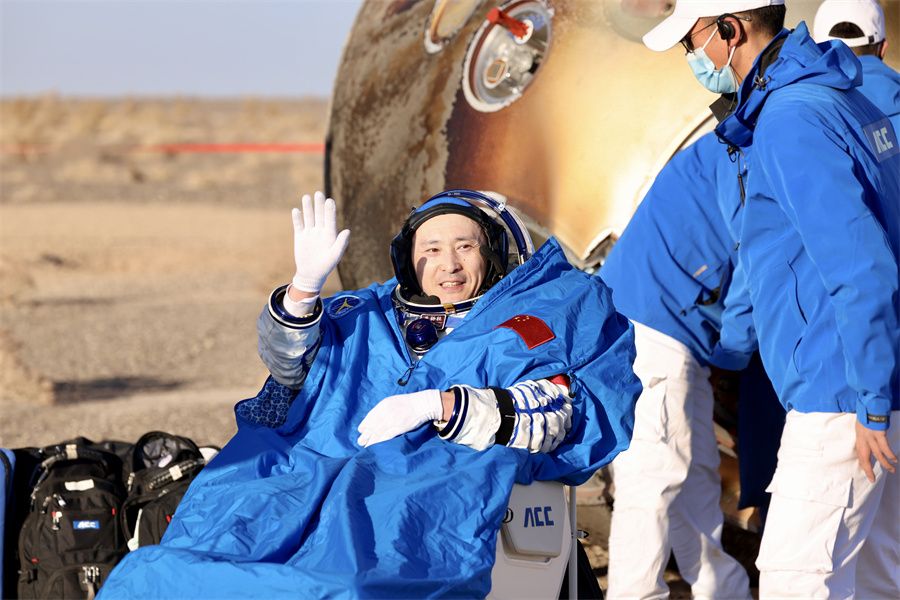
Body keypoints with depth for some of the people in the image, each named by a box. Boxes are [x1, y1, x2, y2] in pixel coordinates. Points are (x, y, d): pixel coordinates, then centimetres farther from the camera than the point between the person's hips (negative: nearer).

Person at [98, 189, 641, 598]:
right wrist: (306, 285, 2)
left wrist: (439, 406, -9)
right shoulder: (369, 313, 32)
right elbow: (286, 363, 21)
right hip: (317, 465, 4)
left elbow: (552, 412, 4)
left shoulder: (529, 317, 21)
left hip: (437, 477, -4)